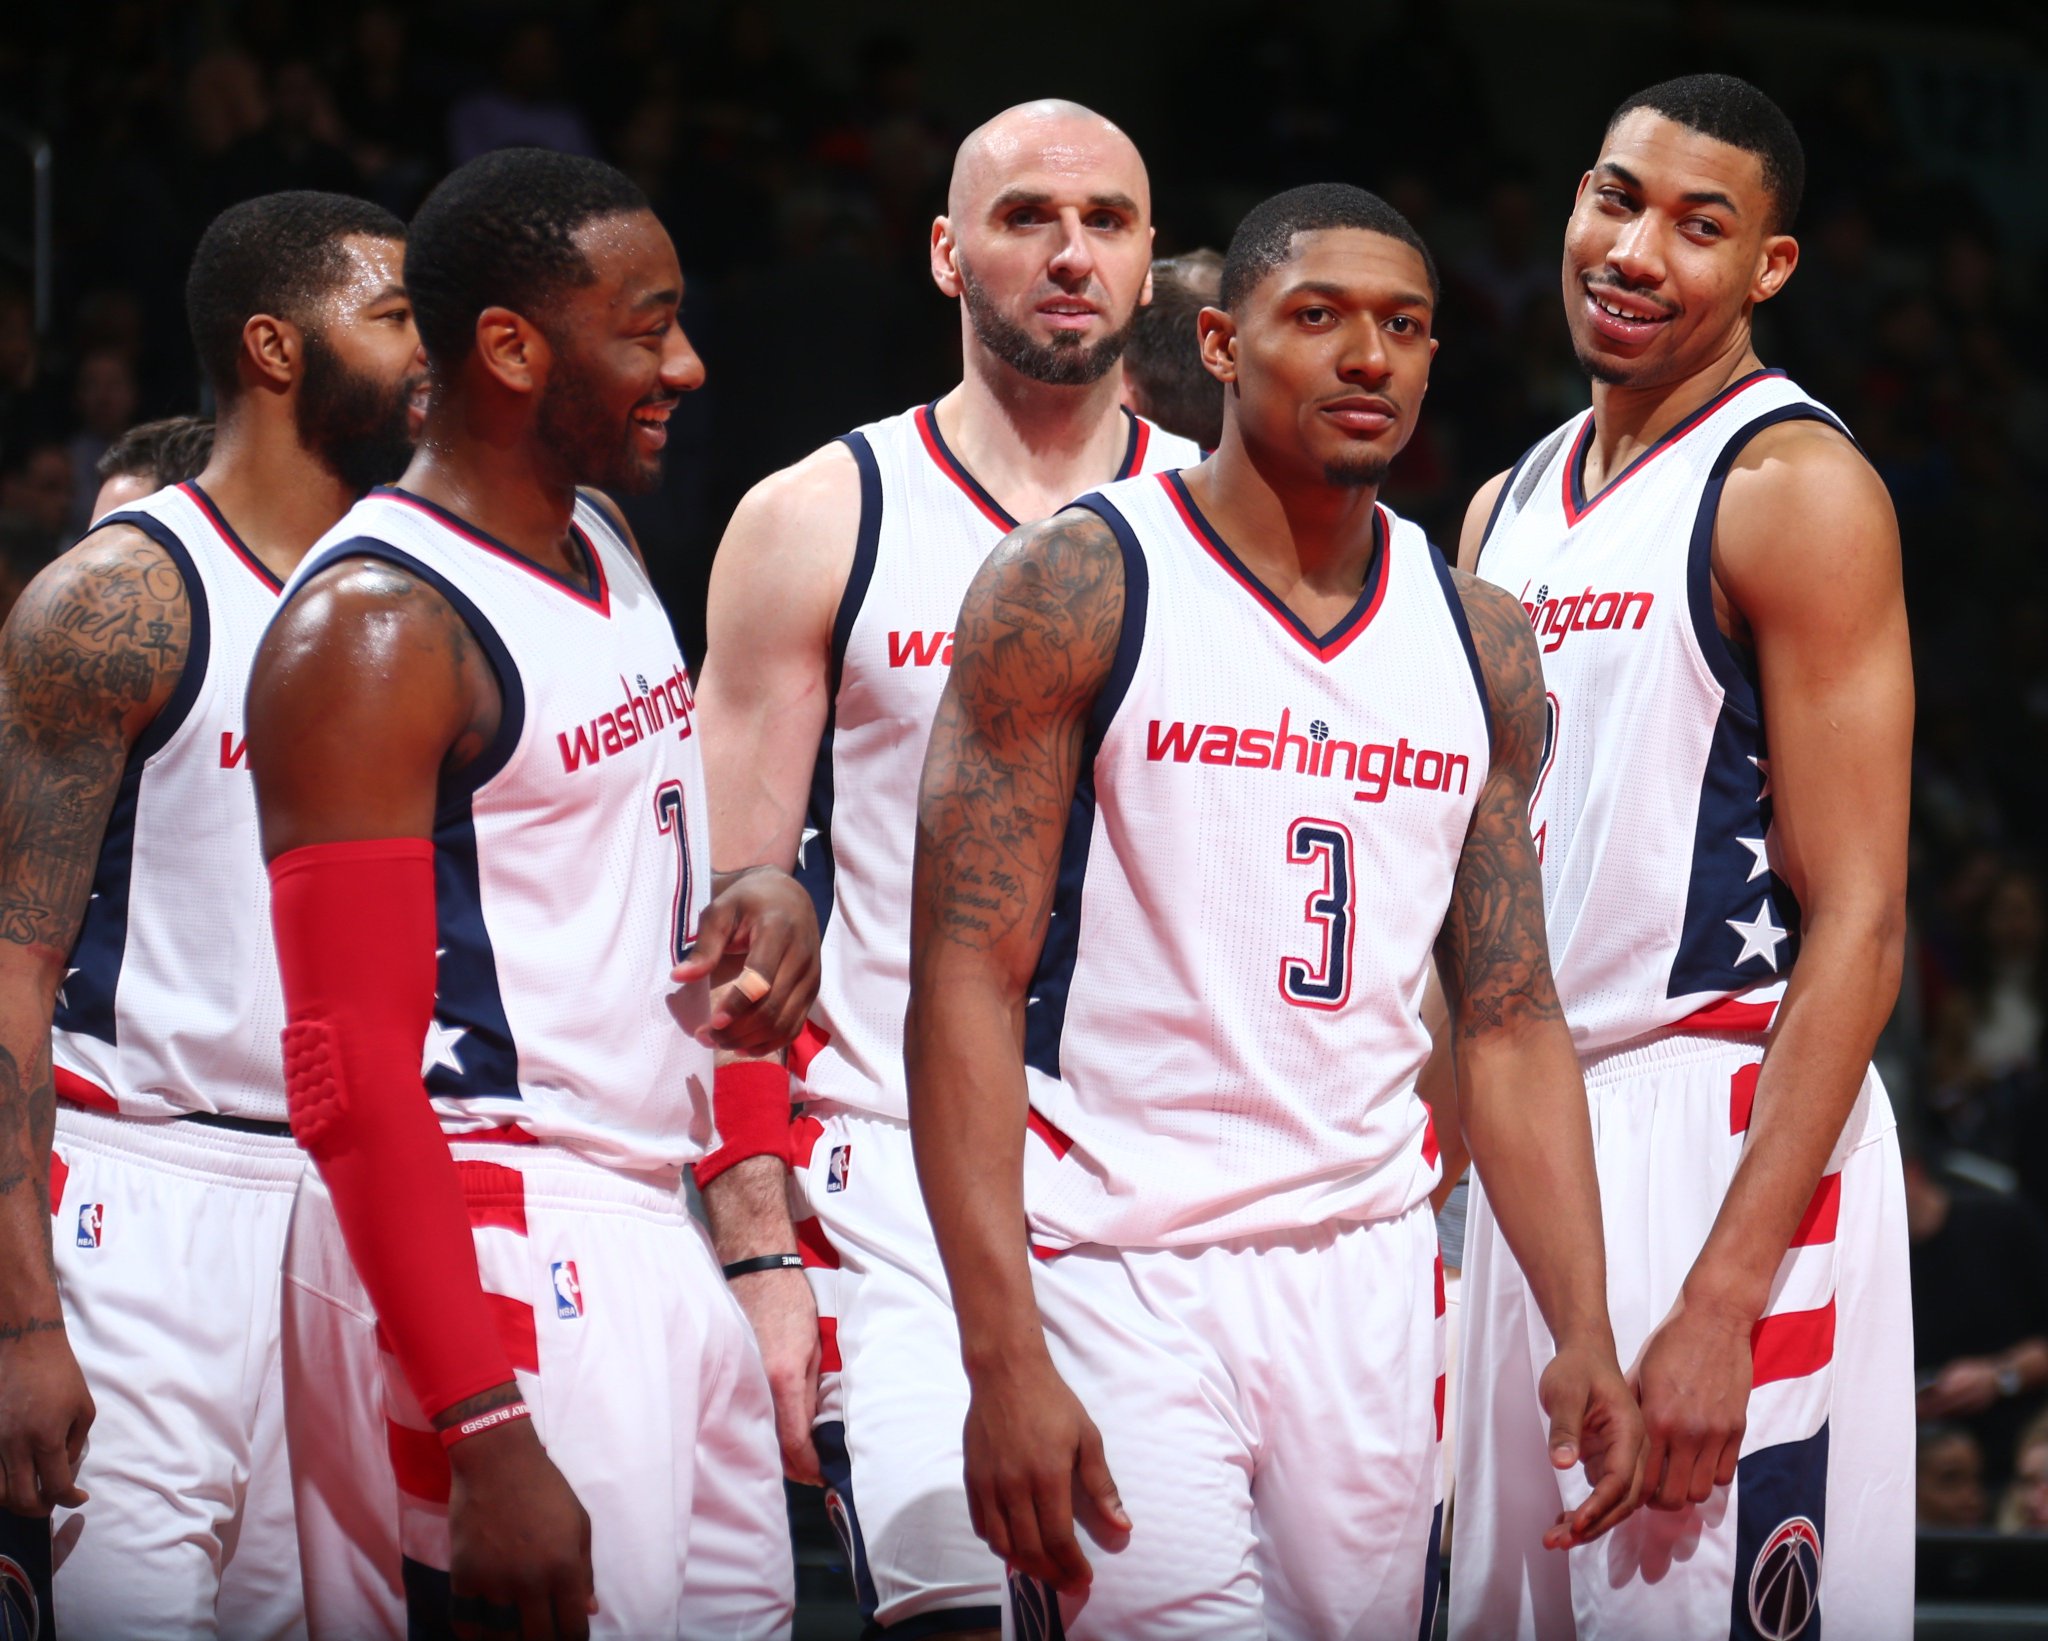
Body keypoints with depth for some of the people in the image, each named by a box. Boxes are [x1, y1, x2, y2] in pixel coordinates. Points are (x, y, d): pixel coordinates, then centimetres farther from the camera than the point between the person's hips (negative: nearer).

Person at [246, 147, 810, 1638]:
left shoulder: (606, 552, 14)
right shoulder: (375, 627, -14)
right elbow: (352, 1068, -19)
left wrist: (758, 896, 5)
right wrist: (484, 1431, -25)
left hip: (651, 1227, 9)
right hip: (483, 1245, -9)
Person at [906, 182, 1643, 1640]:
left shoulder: (1481, 647, 10)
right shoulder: (1074, 589, -6)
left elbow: (1511, 1023, 14)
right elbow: (967, 982, -10)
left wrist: (1586, 1333, 3)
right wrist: (1004, 1358, -18)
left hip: (1367, 1278, 6)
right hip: (1118, 1278, -5)